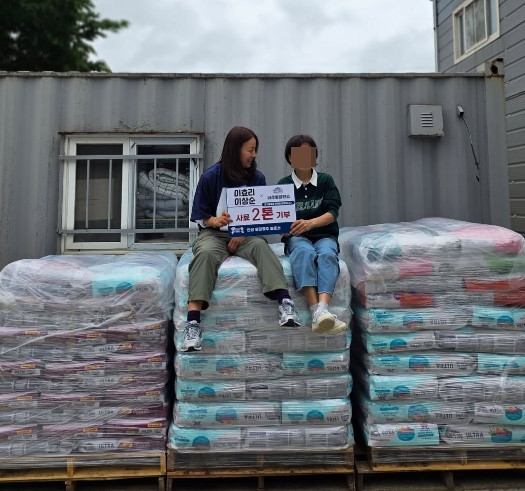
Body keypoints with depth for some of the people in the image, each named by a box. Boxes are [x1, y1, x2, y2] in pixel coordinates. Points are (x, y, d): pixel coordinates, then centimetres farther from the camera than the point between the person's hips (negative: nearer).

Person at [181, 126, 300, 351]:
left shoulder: (257, 178, 4)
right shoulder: (211, 176, -2)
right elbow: (200, 216, 1)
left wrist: (244, 234, -13)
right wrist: (216, 220, -21)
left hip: (247, 235, 2)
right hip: (214, 233, -1)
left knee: (260, 245, -33)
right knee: (206, 252, -35)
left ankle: (285, 303, -41)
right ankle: (193, 322, -42)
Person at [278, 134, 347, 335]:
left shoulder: (326, 180, 9)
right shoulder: (284, 185, 9)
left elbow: (332, 213, -5)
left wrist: (310, 223, -26)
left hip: (325, 235, 1)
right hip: (297, 237, -1)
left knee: (327, 254, -34)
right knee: (305, 252, -36)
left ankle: (323, 309, -55)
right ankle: (317, 312, -51)